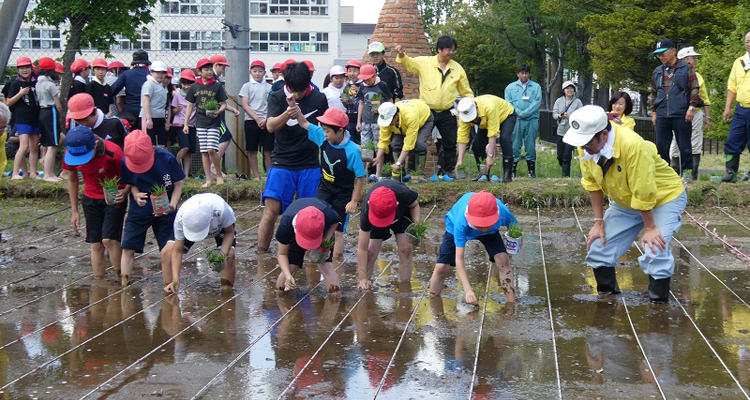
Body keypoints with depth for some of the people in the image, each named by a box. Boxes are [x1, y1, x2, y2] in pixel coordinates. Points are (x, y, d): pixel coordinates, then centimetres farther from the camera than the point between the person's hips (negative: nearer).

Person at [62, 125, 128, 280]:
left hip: (114, 198, -4)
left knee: (109, 239, -18)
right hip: (91, 200, 4)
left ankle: (122, 280, -5)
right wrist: (74, 211, 9)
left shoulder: (113, 153, -28)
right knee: (96, 244, 3)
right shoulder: (69, 156, -14)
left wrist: (124, 192, -34)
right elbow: (72, 180, 6)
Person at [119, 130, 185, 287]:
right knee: (128, 248, 1)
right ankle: (124, 286, 13)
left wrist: (172, 206, -19)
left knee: (168, 250, -15)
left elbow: (178, 184, -5)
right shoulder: (125, 162, -13)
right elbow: (131, 184, 4)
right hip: (138, 211, 2)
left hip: (164, 211, -2)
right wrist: (136, 194, -18)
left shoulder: (166, 158, -18)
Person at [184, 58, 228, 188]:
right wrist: (186, 124, 10)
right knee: (204, 152, 2)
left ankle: (219, 175, 3)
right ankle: (208, 179, 7)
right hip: (200, 123, 3)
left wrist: (218, 111, -16)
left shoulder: (217, 86, 2)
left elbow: (224, 104, 5)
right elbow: (190, 106, 13)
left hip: (214, 123, -3)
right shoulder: (194, 87, 8)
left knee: (211, 150, -15)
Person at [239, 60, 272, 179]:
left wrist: (265, 119, -9)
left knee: (268, 150, -3)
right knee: (252, 150, 2)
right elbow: (245, 105, 0)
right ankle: (256, 176, 9)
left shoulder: (269, 87, 10)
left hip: (266, 121, 0)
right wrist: (257, 119, -10)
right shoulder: (247, 86, 8)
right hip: (251, 120, 0)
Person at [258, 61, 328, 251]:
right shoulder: (277, 98, -2)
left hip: (310, 164, 1)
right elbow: (270, 126, -18)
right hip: (282, 163, -1)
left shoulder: (319, 99, 3)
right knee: (271, 209, -9)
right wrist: (287, 115, -37)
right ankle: (262, 252, -1)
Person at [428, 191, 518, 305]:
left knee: (503, 260, -18)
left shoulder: (503, 212, -41)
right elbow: (459, 258, -42)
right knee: (441, 267, -10)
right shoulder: (461, 222, -45)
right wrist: (468, 290, -50)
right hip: (455, 227, -2)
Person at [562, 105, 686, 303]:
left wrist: (650, 228, -20)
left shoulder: (632, 146, -38)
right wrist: (599, 222, -1)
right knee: (599, 248, 0)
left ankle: (659, 304, -10)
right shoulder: (586, 146, -17)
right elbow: (592, 184, -3)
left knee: (654, 253, -25)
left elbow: (644, 192, -29)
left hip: (665, 198, -7)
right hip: (625, 202, 7)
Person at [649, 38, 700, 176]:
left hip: (681, 115, -5)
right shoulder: (658, 71, 17)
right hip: (662, 116, 5)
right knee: (661, 146, 4)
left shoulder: (686, 68, 3)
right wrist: (654, 111, 16)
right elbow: (654, 93, 23)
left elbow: (695, 89, 0)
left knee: (684, 147, -1)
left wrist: (691, 107, -9)